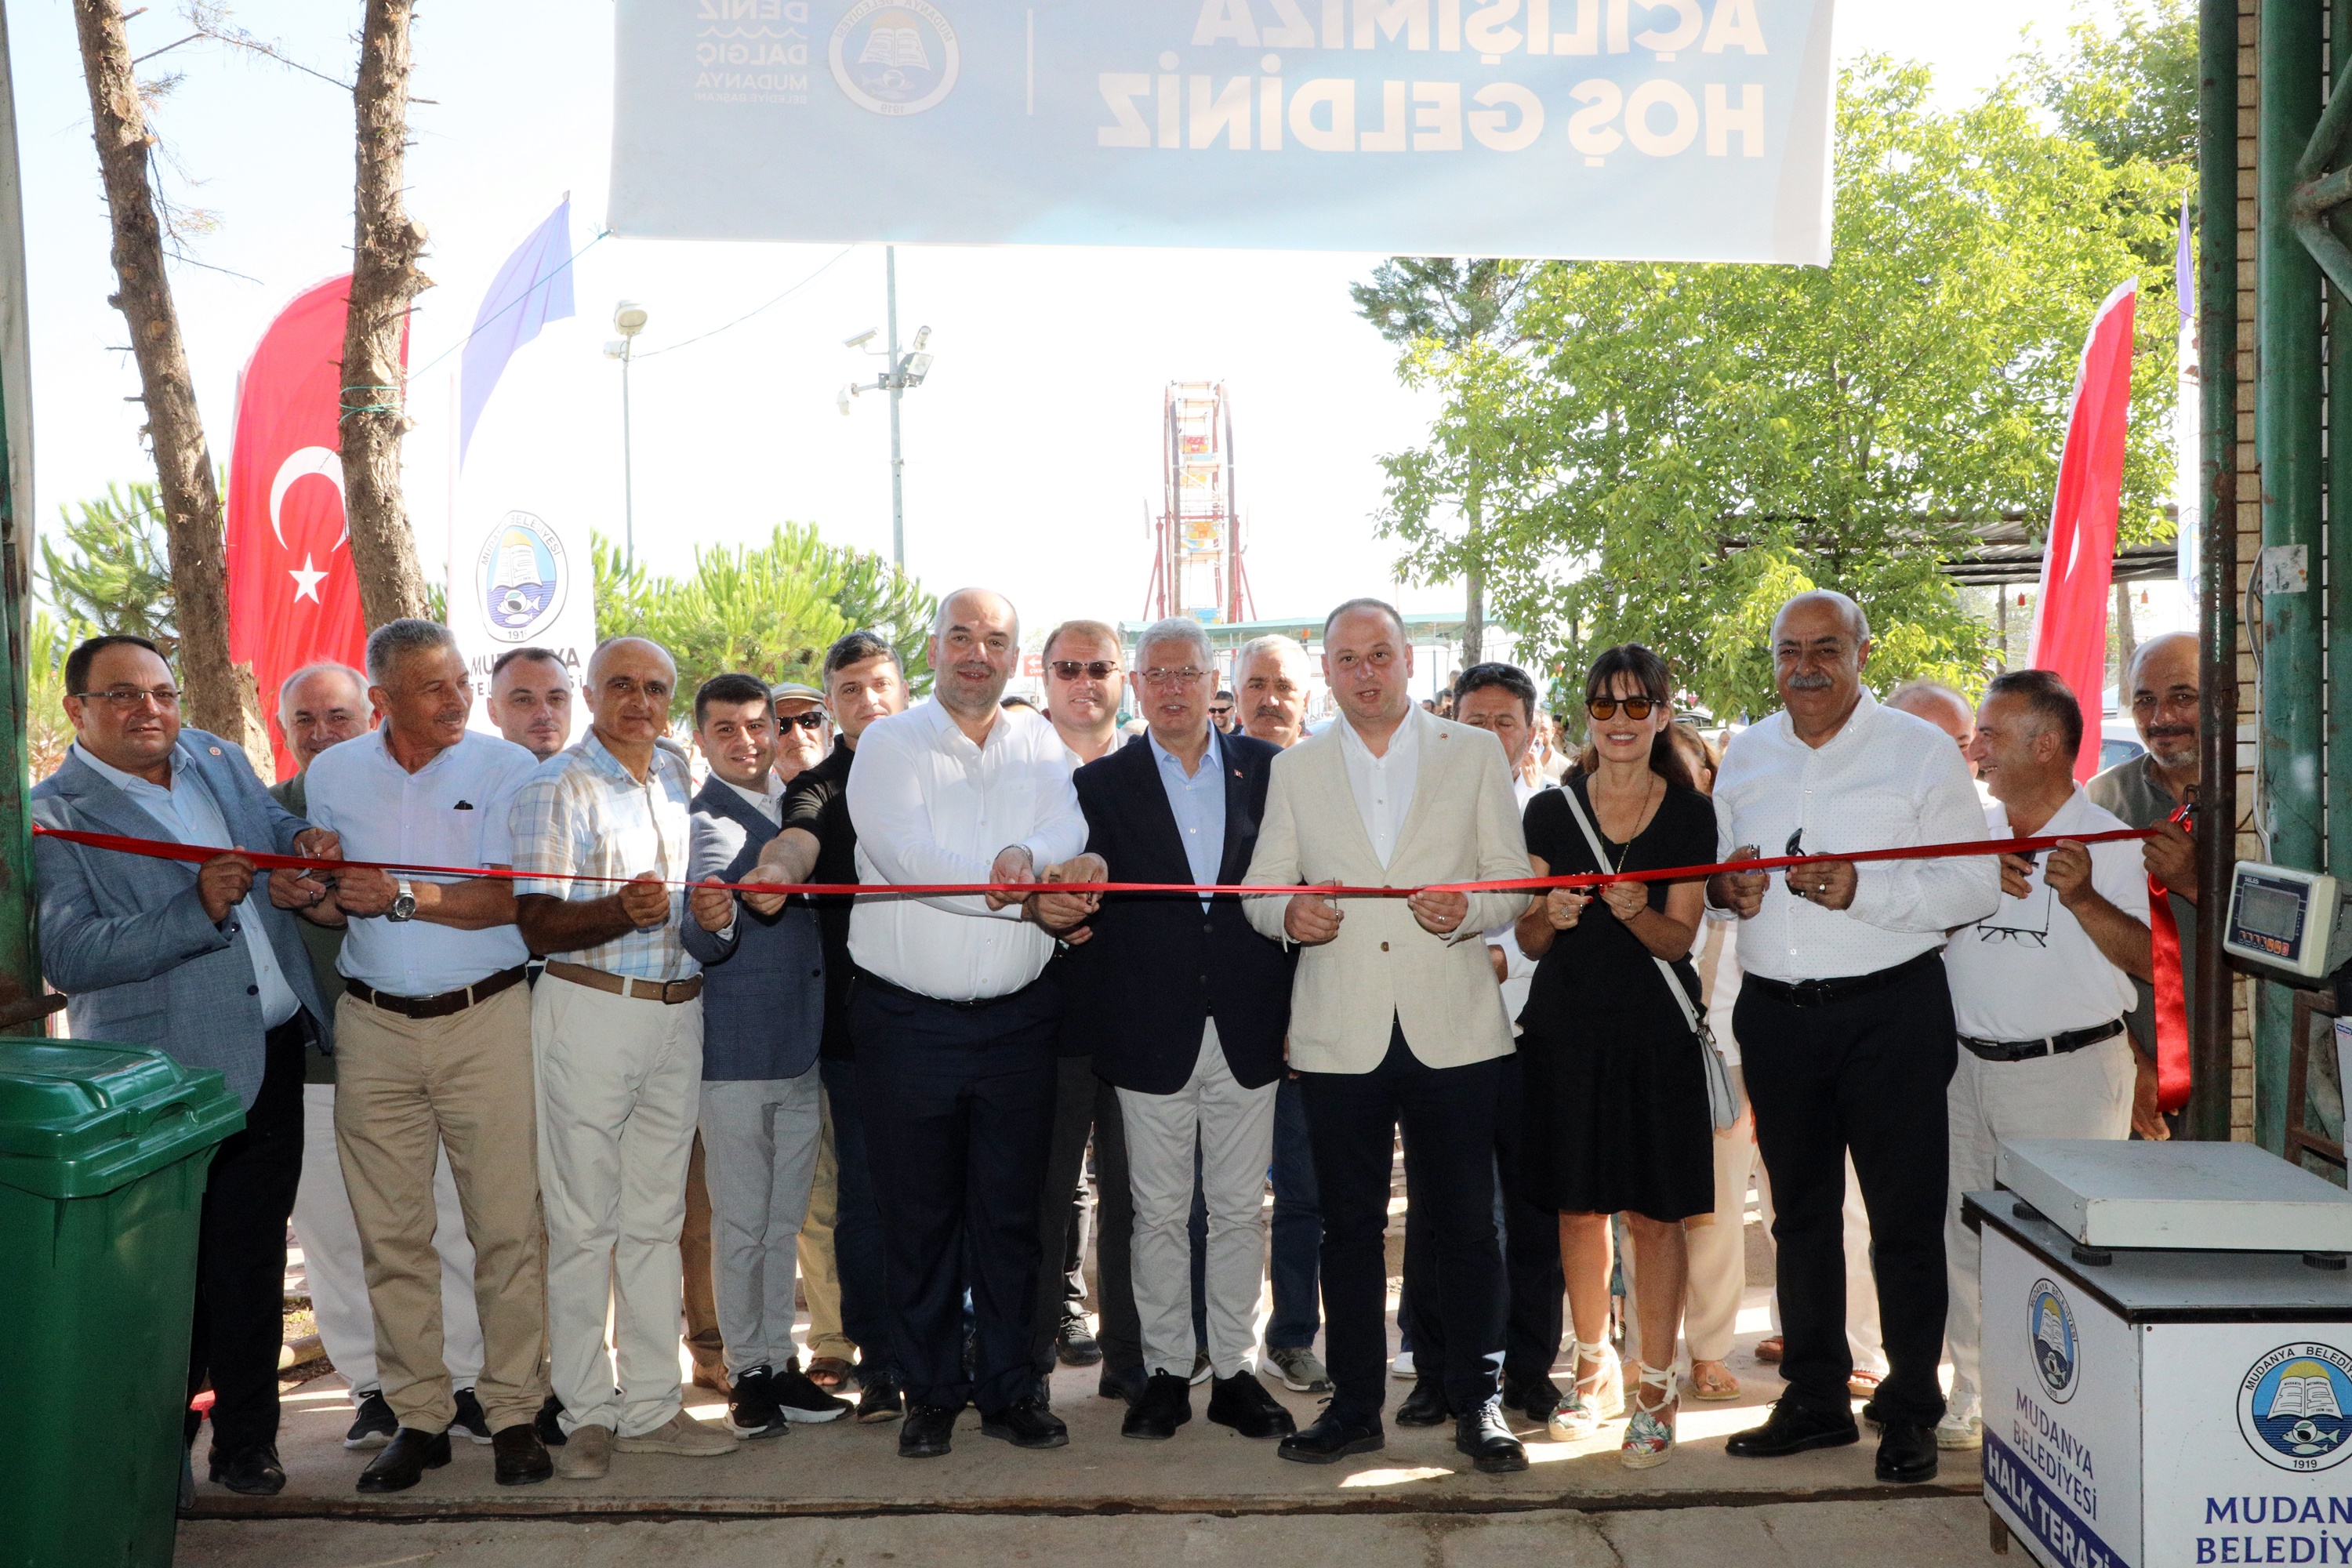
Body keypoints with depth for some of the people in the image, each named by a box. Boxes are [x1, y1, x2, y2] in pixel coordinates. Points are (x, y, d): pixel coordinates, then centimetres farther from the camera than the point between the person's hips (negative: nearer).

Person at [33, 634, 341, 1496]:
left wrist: (309, 842, 4)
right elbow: (69, 956, -17)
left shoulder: (217, 757, 11)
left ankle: (246, 1440, 26)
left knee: (252, 1265, 13)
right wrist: (198, 909, -26)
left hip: (271, 1056, 5)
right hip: (165, 1077, -5)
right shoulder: (54, 813, -7)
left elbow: (277, 827, 28)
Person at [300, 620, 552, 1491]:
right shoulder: (332, 775, 9)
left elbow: (508, 898, -9)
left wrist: (400, 896, -18)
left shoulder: (506, 768, -1)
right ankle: (418, 1415, 17)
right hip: (374, 1026, 3)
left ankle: (513, 1411, 10)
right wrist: (320, 887, -4)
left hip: (486, 1019, -3)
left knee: (506, 1223, -2)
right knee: (391, 1231, 5)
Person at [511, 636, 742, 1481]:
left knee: (657, 1216, 11)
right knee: (583, 1220, 0)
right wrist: (620, 912, -29)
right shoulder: (558, 785, -4)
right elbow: (537, 923, -11)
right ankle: (587, 1413, 11)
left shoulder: (680, 777, 14)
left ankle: (651, 1407, 19)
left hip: (678, 1010, 6)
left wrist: (716, 907, -1)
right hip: (589, 1009, -6)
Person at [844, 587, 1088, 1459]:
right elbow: (905, 854, -16)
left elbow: (1067, 834, -8)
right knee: (918, 1214, 7)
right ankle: (930, 1393, 20)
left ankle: (1008, 1388, 21)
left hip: (1017, 1018, 2)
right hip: (908, 1019, -2)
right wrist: (1022, 889, -18)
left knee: (1011, 1212, 9)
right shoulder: (888, 746, 0)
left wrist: (1024, 855, -30)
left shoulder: (1041, 748, 10)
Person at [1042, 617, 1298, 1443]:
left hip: (1246, 1028, 1)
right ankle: (1166, 1370, 22)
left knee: (1241, 1210, 9)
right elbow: (1088, 889, -6)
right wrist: (1062, 903, -31)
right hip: (1153, 1031, -1)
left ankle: (1235, 1371, 21)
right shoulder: (1103, 783, 3)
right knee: (1158, 1212, 8)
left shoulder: (1267, 769, 5)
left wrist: (1297, 1009, 0)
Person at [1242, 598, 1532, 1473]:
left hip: (1453, 1030, -1)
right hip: (1339, 1034, 2)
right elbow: (1262, 884, 10)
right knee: (1349, 1226, 9)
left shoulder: (1474, 754, 8)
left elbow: (1512, 876, 5)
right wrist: (1288, 914, -12)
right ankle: (1354, 1406, 21)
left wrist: (1468, 910, -16)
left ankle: (1478, 1402, 18)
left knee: (1465, 1224, 3)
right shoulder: (1295, 769, 12)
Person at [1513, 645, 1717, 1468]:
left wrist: (1635, 911, -23)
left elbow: (1679, 939, -2)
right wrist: (1552, 916, -17)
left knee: (1656, 1212, 0)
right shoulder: (1550, 810, 3)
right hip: (1567, 1028, 1)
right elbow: (1527, 940, 5)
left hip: (1655, 1035, -1)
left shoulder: (1691, 815, 1)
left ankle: (1655, 1388, 13)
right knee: (1578, 1206, 7)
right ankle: (1596, 1367, 26)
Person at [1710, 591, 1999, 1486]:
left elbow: (1976, 886, -9)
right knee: (1800, 1212, 14)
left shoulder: (1921, 750, -3)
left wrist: (1860, 889, -21)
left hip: (1889, 1011, -4)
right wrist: (1724, 887, -3)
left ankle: (1910, 1413, 17)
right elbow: (1715, 868, 20)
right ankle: (1814, 1400, 27)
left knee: (1905, 1218, 2)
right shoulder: (1746, 756, 11)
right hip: (1775, 1014, 5)